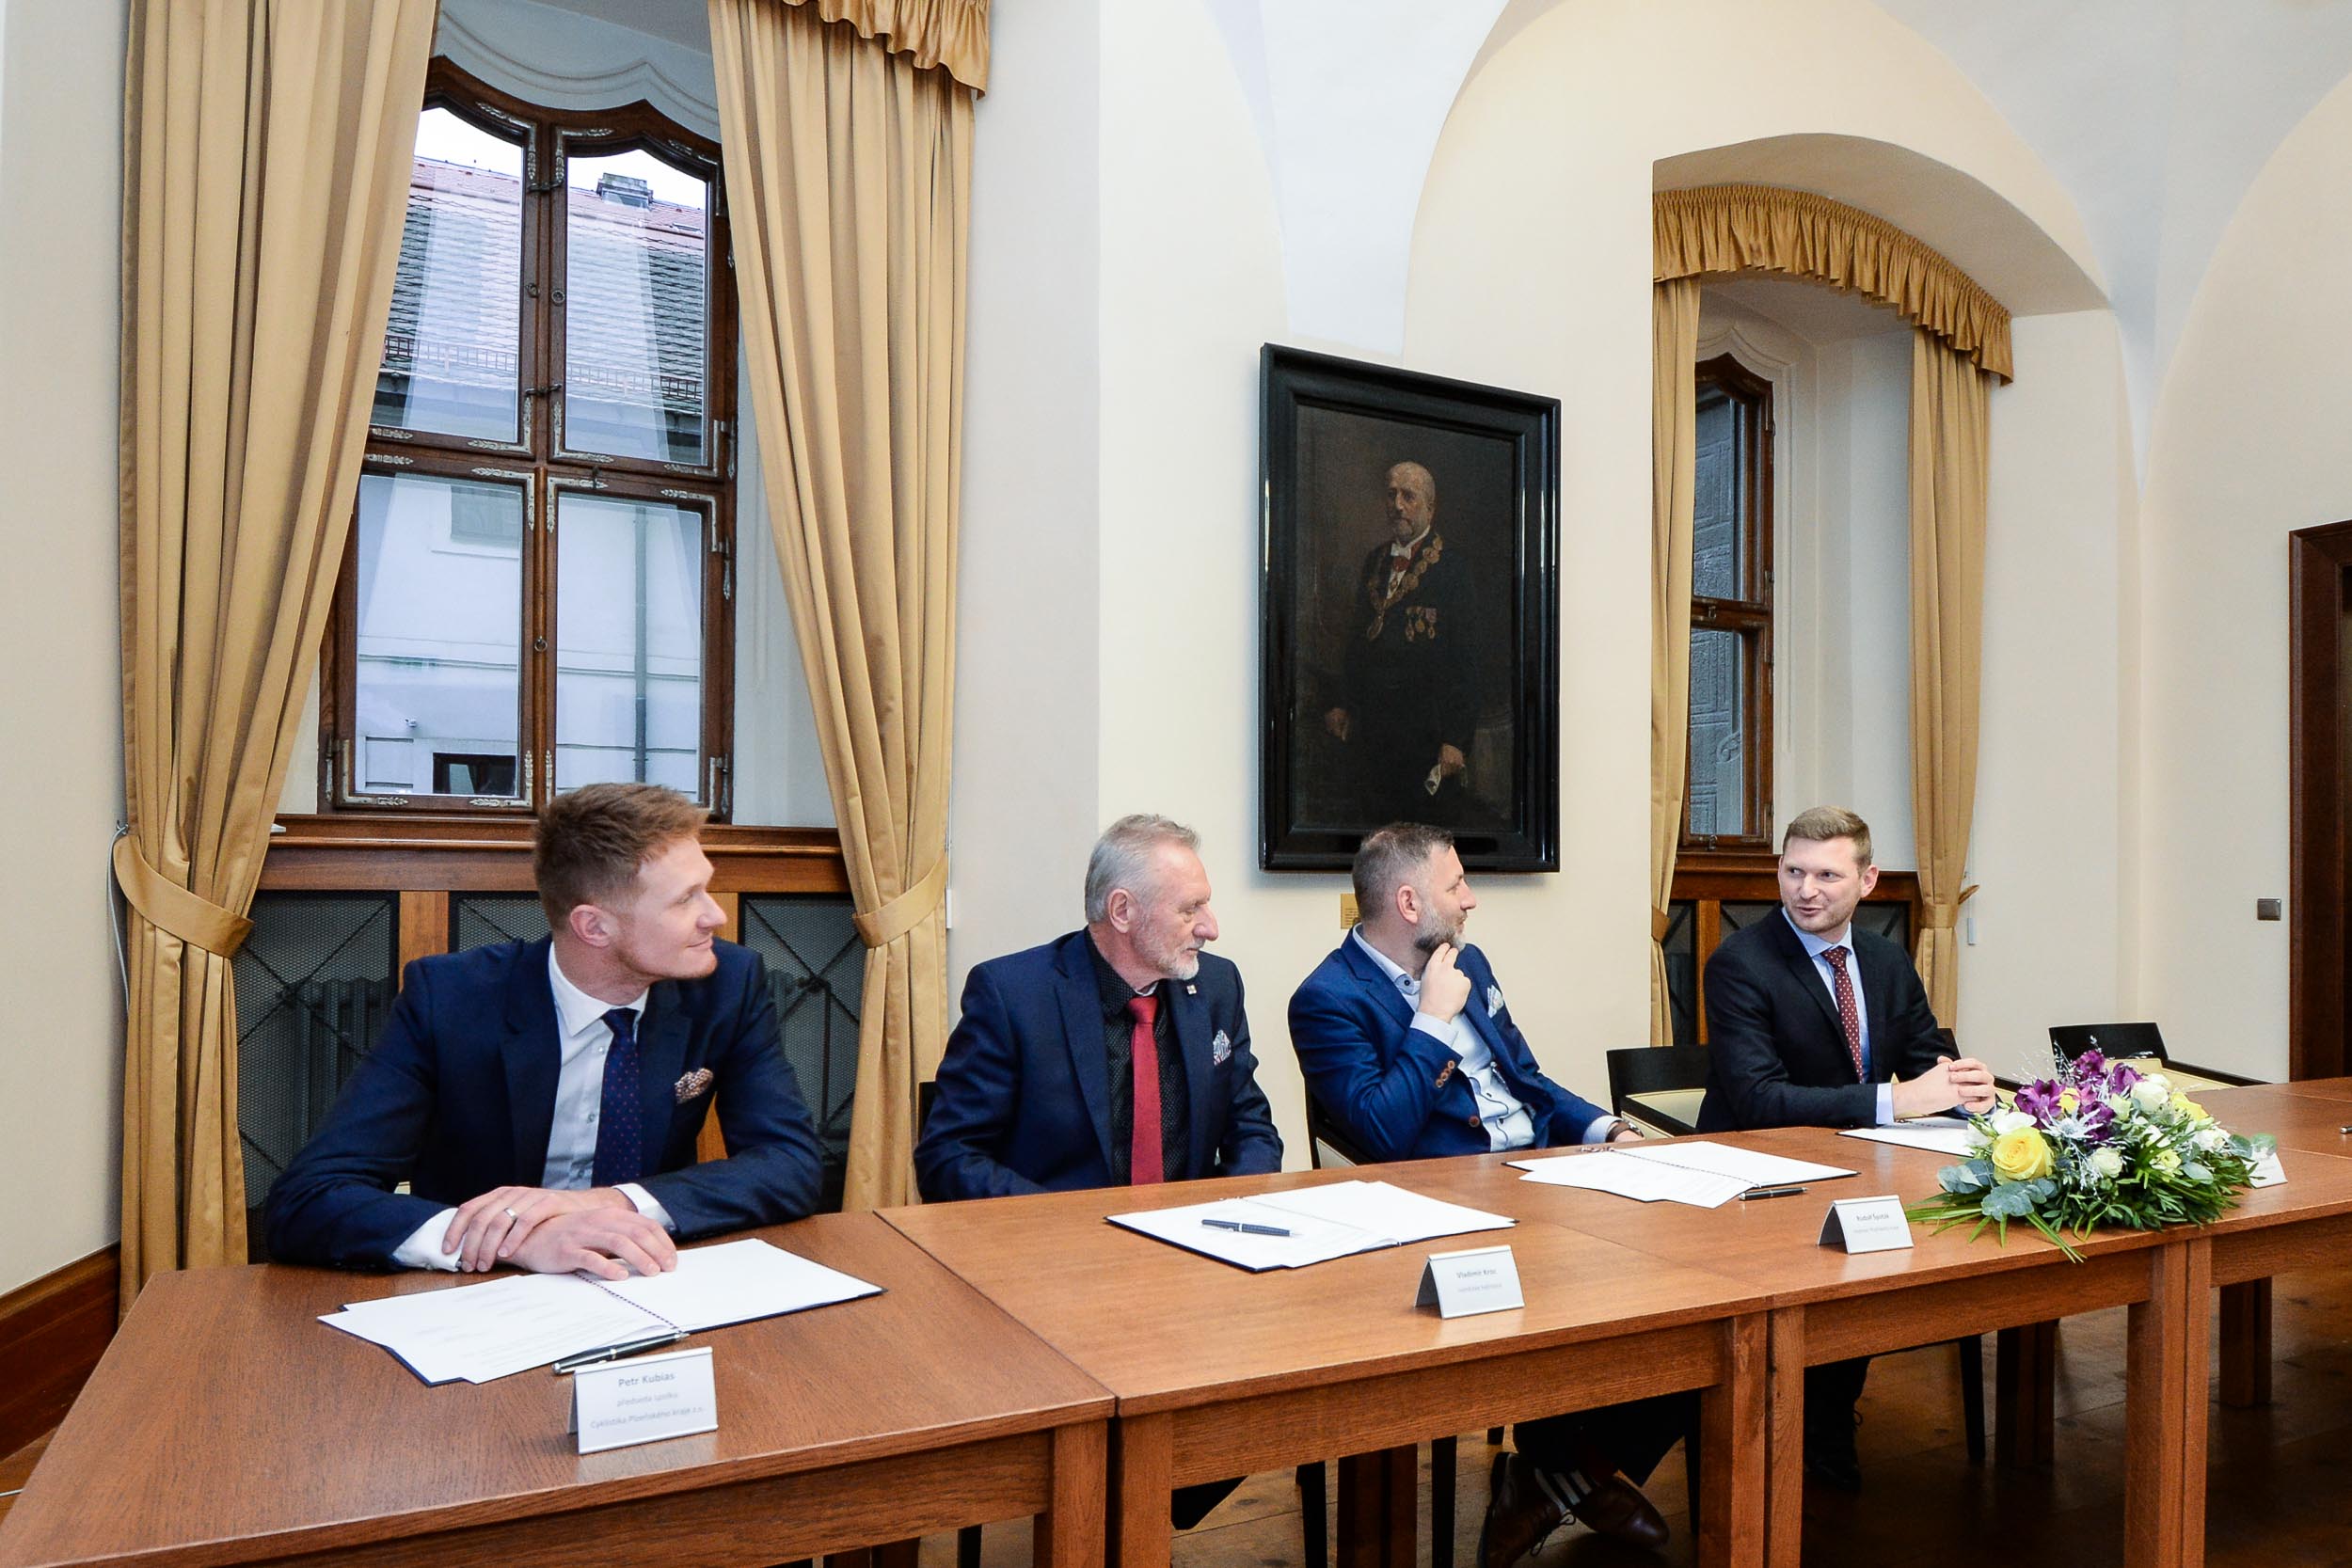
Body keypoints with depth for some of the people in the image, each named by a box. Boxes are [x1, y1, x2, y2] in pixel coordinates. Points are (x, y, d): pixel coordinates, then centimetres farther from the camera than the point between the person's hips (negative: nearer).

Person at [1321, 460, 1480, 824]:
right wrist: (1342, 703, 11)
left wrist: (1456, 740, -15)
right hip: (1369, 724, 6)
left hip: (1426, 735, -5)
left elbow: (1465, 661, -10)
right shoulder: (1375, 561, 12)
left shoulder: (1452, 568, -7)